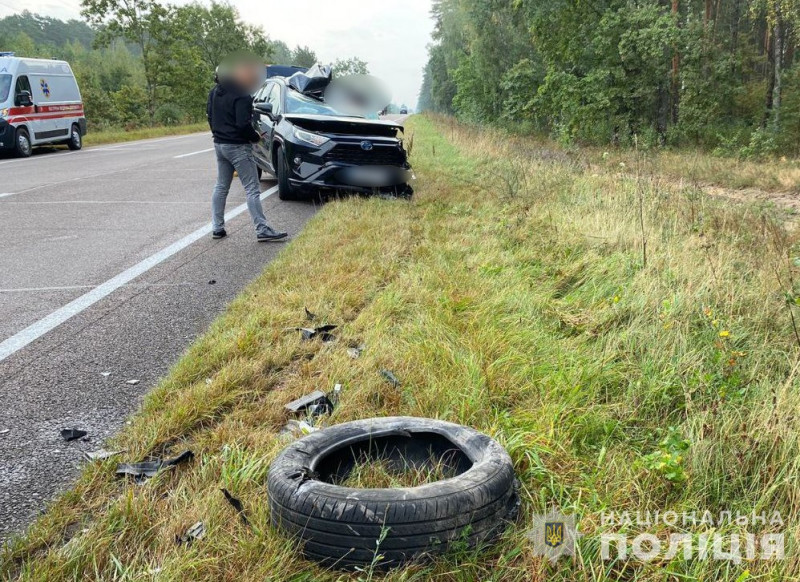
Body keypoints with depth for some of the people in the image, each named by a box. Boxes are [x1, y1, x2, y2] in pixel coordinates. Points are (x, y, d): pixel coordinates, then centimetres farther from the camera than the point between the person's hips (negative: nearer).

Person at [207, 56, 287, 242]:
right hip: (238, 147, -8)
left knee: (221, 187, 15)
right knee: (252, 190, -6)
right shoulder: (241, 95, -17)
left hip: (219, 145, 9)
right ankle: (262, 230, -7)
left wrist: (218, 134, 19)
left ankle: (217, 228, 18)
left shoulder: (215, 92, 10)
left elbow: (210, 115, 15)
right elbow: (243, 124, -23)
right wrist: (256, 137, -8)